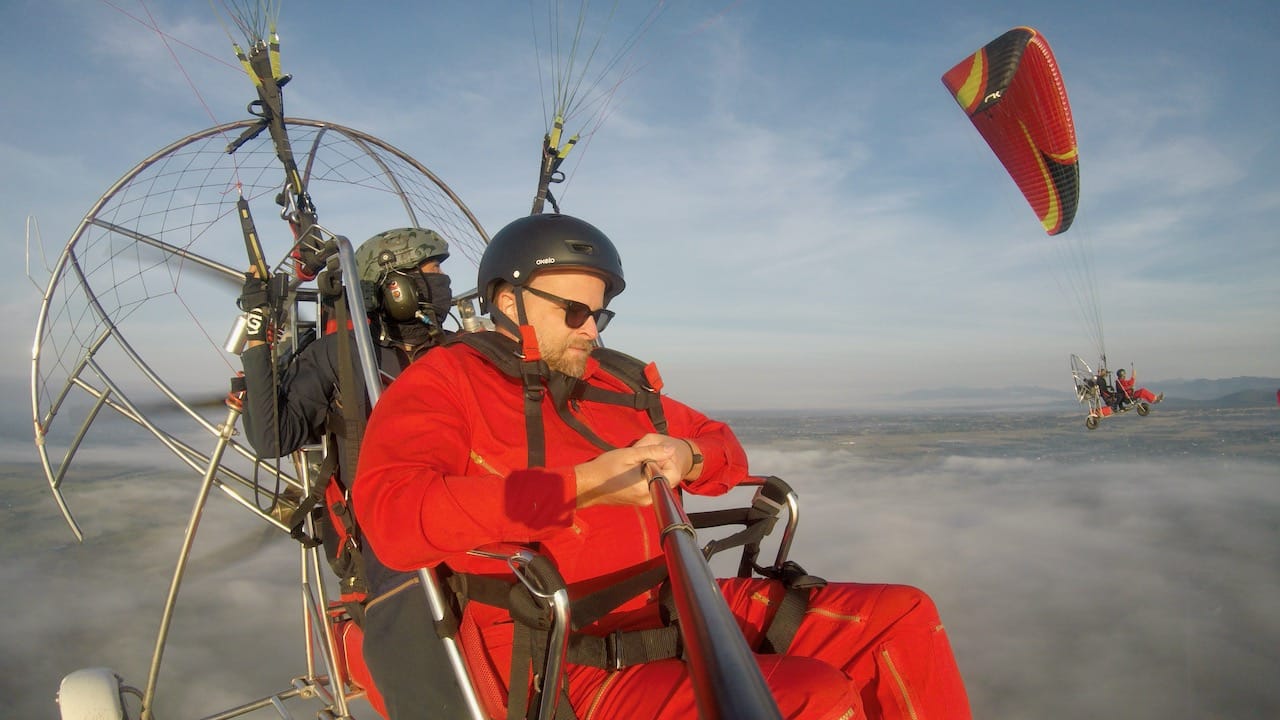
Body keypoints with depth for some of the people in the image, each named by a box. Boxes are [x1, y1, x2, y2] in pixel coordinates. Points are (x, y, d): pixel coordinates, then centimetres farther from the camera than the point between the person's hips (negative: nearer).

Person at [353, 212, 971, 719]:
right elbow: (393, 517, -20)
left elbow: (724, 447, 28)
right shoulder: (444, 381, 0)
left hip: (677, 611, 8)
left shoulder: (612, 385, 19)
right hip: (560, 662, -7)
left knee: (903, 618, 1)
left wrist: (686, 458, 1)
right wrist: (582, 485, -21)